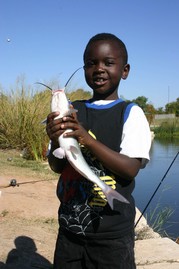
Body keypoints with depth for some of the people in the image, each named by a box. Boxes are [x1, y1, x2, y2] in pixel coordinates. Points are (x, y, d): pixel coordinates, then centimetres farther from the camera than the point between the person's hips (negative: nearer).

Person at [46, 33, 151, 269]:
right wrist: (56, 142, -19)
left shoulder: (131, 114, -7)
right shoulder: (71, 110, 3)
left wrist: (87, 139, -24)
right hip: (70, 225, 4)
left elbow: (131, 169, -15)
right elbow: (56, 167, 3)